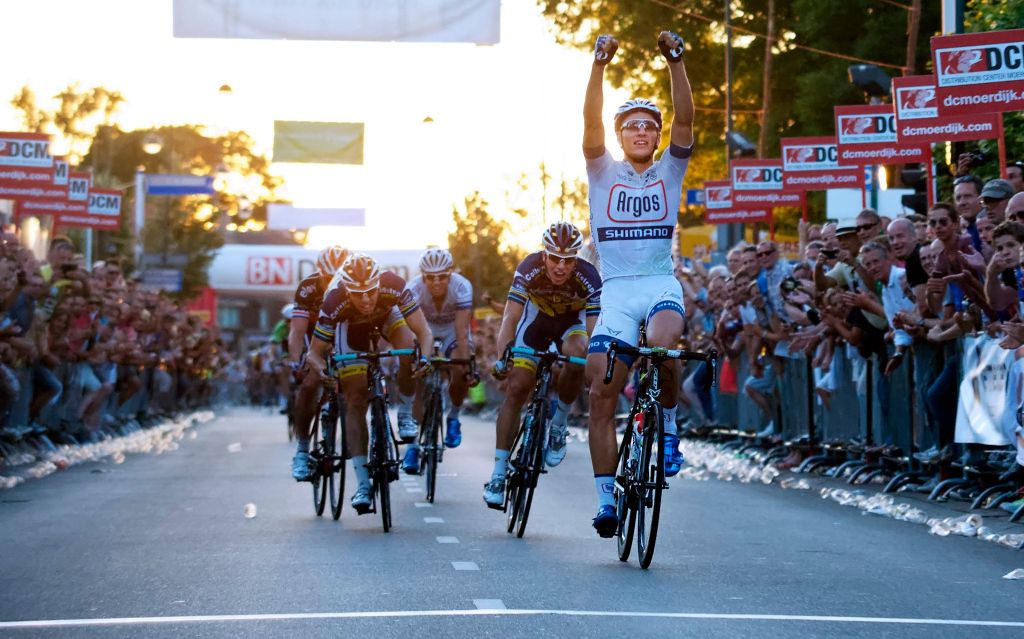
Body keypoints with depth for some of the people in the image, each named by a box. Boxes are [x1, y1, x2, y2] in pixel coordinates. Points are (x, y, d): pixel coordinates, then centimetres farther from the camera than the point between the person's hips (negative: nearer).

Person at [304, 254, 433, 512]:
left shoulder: (394, 286, -39)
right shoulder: (334, 302, -39)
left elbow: (424, 331, -35)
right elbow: (315, 351, -31)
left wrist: (425, 355, -54)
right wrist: (315, 363, -53)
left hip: (387, 315, 1)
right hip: (351, 325, -1)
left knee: (409, 348, -32)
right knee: (355, 401, -10)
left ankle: (405, 413, -6)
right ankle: (362, 484, -9)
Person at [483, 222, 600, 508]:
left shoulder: (588, 278, -32)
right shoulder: (529, 269, -31)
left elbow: (593, 330, -32)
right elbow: (510, 318, -30)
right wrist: (501, 358, -41)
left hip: (572, 321, -1)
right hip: (537, 318, 1)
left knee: (577, 356, -35)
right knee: (516, 388, -12)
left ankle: (559, 423, -8)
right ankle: (498, 473, -6)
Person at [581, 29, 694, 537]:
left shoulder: (669, 172, 10)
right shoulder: (603, 173, 9)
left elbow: (684, 119, -4)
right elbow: (591, 122, -6)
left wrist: (675, 61, -13)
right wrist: (600, 64, -17)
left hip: (661, 282, -1)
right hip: (616, 289, 1)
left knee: (661, 345, -35)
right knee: (601, 396, -8)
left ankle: (667, 424, -9)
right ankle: (606, 497, -2)